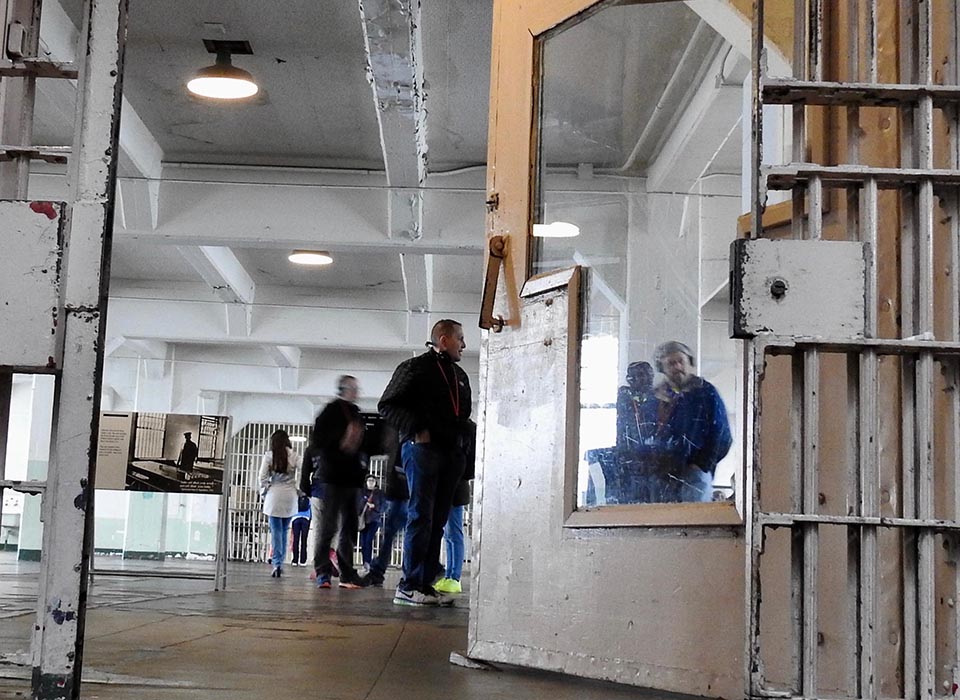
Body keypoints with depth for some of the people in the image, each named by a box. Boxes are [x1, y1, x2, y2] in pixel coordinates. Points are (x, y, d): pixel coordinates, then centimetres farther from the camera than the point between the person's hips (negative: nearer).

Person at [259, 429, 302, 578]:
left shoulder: (269, 456, -2)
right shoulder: (294, 456, 1)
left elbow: (263, 476, -5)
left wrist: (264, 492, 8)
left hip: (274, 495, -2)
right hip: (290, 497, 2)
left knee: (276, 531, 0)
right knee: (284, 531, 12)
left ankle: (277, 564, -7)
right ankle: (279, 562, 16)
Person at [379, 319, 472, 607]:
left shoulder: (459, 376, 23)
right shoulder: (415, 368, 1)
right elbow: (388, 405, -3)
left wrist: (464, 443, 11)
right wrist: (416, 430, -14)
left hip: (451, 453, 7)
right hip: (422, 448, -7)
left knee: (437, 521, 5)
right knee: (421, 516, -10)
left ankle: (425, 584, 7)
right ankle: (409, 586, -9)